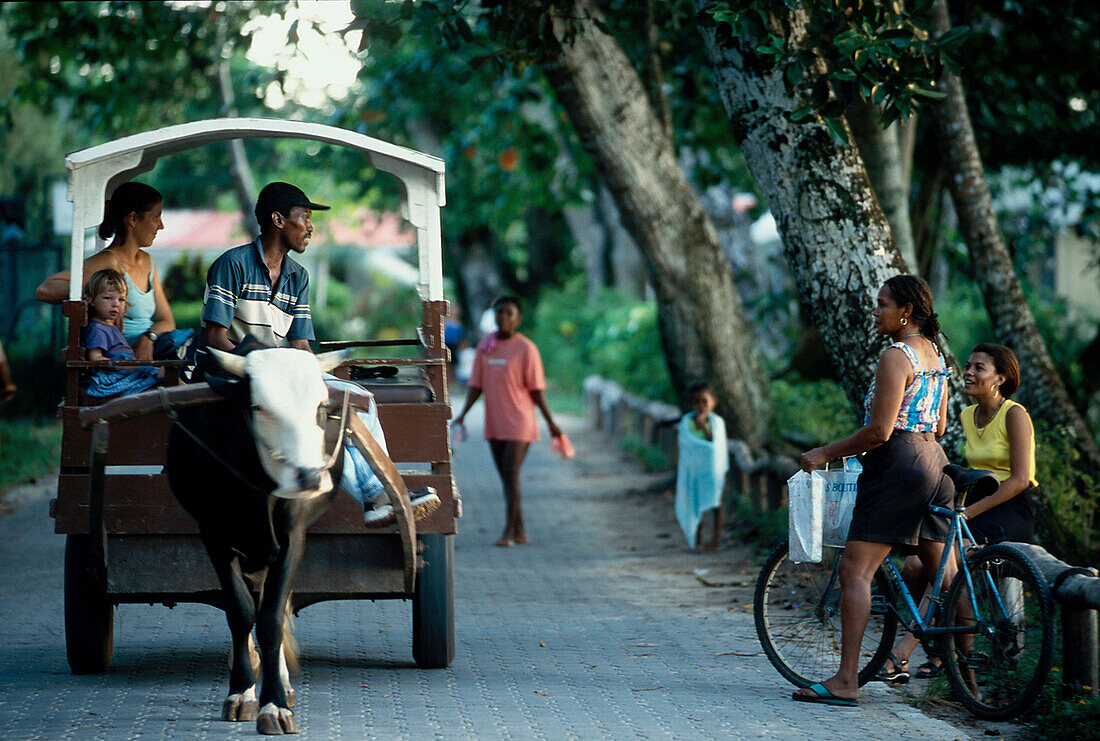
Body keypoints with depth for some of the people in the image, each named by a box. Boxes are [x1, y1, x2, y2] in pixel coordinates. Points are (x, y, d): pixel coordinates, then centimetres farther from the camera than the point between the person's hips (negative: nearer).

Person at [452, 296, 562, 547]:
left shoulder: (525, 348, -6)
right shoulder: (485, 347, 8)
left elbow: (536, 389, -4)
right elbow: (476, 385, 11)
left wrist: (550, 422, -4)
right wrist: (463, 414, 2)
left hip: (518, 422, -6)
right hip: (494, 423, 6)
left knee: (511, 475, -11)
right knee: (506, 477, 9)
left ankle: (509, 533, -11)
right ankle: (520, 532, 17)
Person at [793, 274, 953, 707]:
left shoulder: (896, 357, -12)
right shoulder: (936, 356, 17)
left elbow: (879, 431, -18)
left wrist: (826, 453, -9)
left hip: (898, 465, -10)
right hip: (934, 461, 10)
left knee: (856, 570, -11)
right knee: (943, 572, 13)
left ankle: (846, 682, -18)